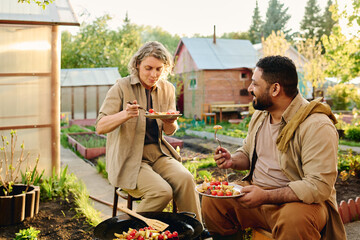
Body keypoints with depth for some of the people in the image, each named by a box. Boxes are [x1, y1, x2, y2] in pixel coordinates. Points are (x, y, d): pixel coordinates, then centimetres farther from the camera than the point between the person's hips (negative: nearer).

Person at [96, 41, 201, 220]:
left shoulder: (167, 89, 6)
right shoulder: (122, 87, -8)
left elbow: (169, 131, 12)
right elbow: (100, 127, -12)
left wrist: (171, 123, -13)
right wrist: (125, 115, -30)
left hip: (157, 152, 5)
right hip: (128, 157, -4)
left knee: (185, 179, -23)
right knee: (162, 191, -25)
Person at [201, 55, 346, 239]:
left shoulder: (317, 126, -20)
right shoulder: (260, 114, 7)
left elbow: (319, 186, -25)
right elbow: (247, 153, 21)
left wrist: (266, 196, -29)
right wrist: (233, 161, -3)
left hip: (300, 200, -6)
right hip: (255, 191, 7)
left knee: (294, 220, -38)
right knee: (211, 201, -8)